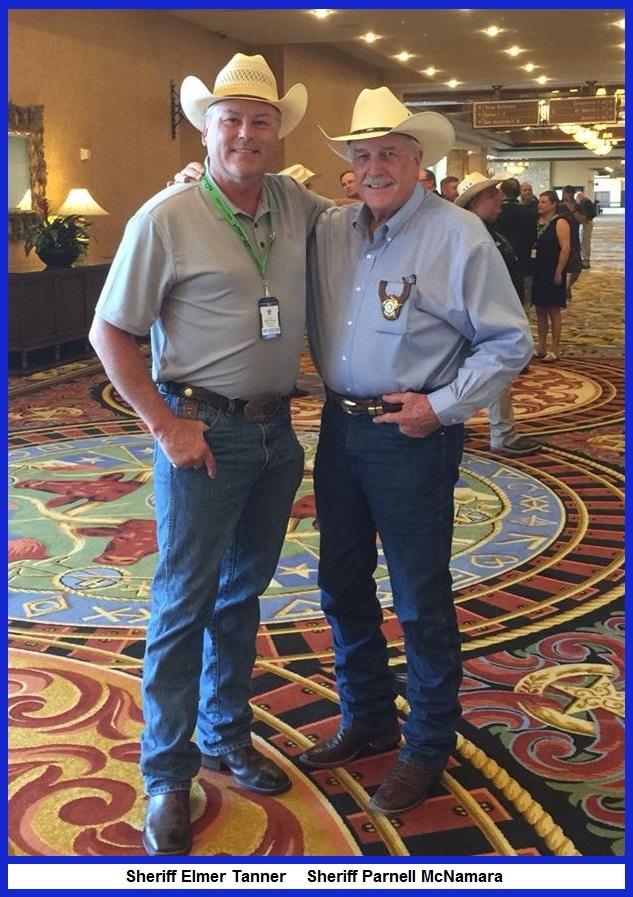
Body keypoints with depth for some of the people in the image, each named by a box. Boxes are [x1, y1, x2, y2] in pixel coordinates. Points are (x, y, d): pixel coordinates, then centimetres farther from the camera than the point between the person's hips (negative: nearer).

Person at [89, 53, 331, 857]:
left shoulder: (297, 206, 4)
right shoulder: (166, 218, -12)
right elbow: (109, 333, -8)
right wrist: (167, 427, -13)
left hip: (276, 429, 6)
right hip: (204, 431, -5)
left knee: (243, 594, 17)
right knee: (184, 602, 2)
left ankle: (225, 735, 35)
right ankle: (167, 777, 16)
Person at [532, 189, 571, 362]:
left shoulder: (560, 223, -8)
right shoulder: (536, 222, 11)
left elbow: (565, 249, -14)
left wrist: (558, 272, -19)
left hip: (552, 273, -7)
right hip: (537, 272, 7)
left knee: (553, 310, -1)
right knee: (540, 309, 10)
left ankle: (555, 350, 4)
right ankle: (541, 347, 18)